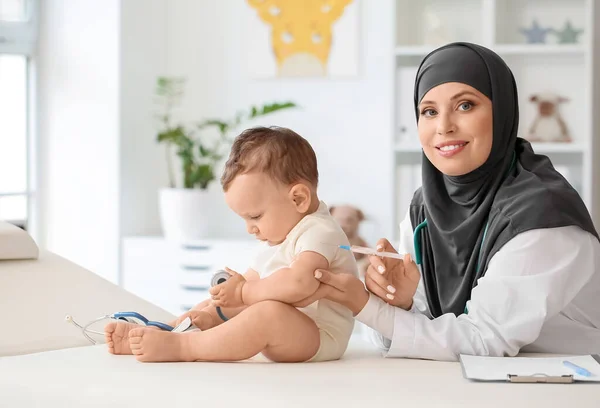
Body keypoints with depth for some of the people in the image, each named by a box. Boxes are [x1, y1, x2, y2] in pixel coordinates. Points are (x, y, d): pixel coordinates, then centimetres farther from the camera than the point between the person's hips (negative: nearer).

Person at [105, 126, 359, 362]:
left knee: (270, 313, -37)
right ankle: (149, 335, -3)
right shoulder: (278, 238, 18)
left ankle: (180, 347, -34)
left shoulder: (319, 234, -16)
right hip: (278, 332, 11)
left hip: (319, 339, -11)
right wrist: (210, 316, -1)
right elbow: (248, 287, 15)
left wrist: (243, 292, -24)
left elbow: (299, 283, -34)